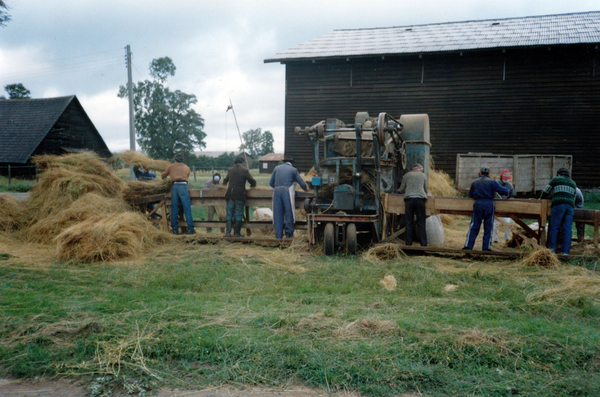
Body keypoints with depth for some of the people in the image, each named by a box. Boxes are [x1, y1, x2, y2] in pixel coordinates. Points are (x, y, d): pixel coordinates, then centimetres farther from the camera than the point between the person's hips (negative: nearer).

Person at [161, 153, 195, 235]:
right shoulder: (187, 168, 21)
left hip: (174, 186, 1)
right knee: (187, 209, -2)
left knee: (174, 209, 5)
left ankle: (175, 230, 6)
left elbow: (163, 176, 30)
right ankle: (190, 229, -6)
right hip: (183, 186, -1)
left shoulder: (171, 166, 20)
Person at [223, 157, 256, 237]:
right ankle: (237, 233, 6)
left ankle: (228, 232, 1)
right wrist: (251, 186, 20)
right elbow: (253, 182, -2)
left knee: (229, 214, 8)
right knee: (238, 215, 3)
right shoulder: (244, 170, -3)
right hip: (240, 195, -4)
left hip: (230, 195, 4)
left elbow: (225, 181, 28)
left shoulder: (230, 170, 12)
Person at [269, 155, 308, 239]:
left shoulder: (276, 168, 17)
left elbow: (271, 183, 18)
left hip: (276, 191, 3)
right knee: (289, 213, 6)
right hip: (287, 191, -3)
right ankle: (289, 234, 11)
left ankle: (278, 235, 5)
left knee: (277, 214, 6)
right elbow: (302, 184, 9)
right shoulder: (293, 170, 10)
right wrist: (306, 189, 30)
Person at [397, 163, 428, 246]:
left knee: (409, 223, 2)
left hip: (409, 199, 0)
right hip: (420, 199, 0)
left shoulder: (406, 175, 16)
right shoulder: (423, 175, 17)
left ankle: (408, 243, 0)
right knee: (421, 223, 1)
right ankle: (423, 243, -1)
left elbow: (401, 190, 18)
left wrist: (399, 191, 40)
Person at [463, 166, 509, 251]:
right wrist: (507, 192, 18)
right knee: (488, 227, 6)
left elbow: (470, 195, 15)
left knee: (474, 226, 5)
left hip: (478, 204, 2)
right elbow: (502, 191, -3)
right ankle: (486, 246, 7)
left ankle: (468, 245, 1)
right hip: (489, 204, -2)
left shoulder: (474, 182, 12)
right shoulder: (492, 182, 3)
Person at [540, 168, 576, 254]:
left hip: (558, 205, -4)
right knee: (567, 229, 2)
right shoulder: (573, 183, 26)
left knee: (554, 228, -1)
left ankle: (552, 248, -2)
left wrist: (541, 198, 33)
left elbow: (546, 191, 15)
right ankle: (566, 251, 2)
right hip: (570, 206, 4)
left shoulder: (555, 179, 12)